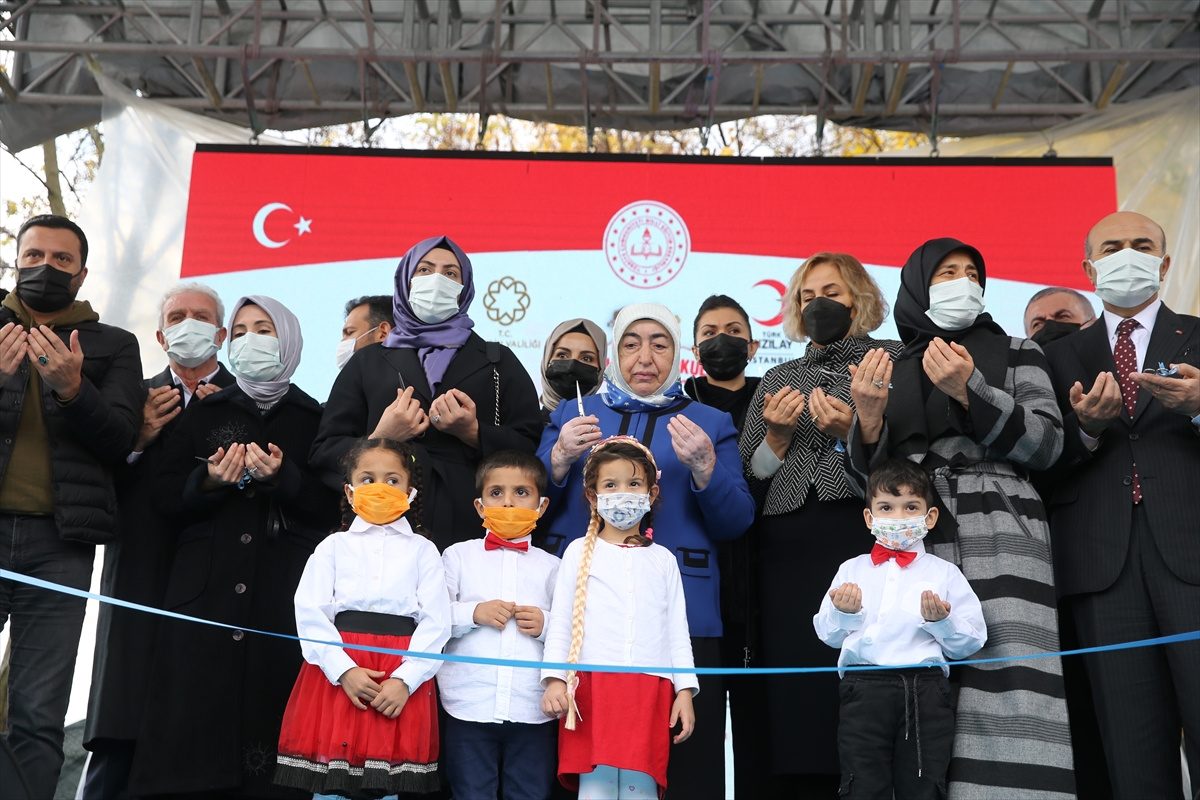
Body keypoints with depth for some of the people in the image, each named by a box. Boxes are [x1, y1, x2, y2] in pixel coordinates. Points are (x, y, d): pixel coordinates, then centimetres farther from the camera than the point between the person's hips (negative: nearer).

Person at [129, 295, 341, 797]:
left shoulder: (314, 418, 9)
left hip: (284, 593, -1)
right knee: (194, 713, -7)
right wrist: (209, 483, -10)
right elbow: (165, 499, 9)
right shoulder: (203, 413, 15)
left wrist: (282, 478, -14)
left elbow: (331, 509, 1)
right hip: (206, 589, 2)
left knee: (271, 710, -10)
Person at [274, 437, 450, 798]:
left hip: (401, 678, 0)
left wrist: (406, 678, -13)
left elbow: (435, 622, 1)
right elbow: (311, 613, -1)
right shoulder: (333, 546, 10)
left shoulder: (422, 550, 9)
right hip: (338, 673, 1)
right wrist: (344, 669, -14)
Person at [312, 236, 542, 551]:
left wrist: (473, 434, -11)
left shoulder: (499, 362, 15)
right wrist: (377, 442, -7)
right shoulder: (368, 362, 17)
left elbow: (531, 449, 4)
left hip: (472, 528, 0)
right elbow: (325, 452, 10)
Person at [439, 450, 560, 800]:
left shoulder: (550, 566, 10)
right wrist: (474, 613, -13)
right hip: (469, 707, -1)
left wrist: (547, 624, -11)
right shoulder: (459, 555, 7)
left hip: (534, 710, 1)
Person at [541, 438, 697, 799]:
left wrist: (685, 690, 7)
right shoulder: (580, 552, 10)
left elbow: (677, 630, 14)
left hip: (650, 691, 1)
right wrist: (554, 678, -4)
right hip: (592, 686, -1)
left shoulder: (663, 560, 15)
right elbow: (560, 621, 7)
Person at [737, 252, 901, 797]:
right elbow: (747, 481, 17)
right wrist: (777, 437, 0)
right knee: (795, 693, -1)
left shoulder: (893, 360, 11)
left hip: (867, 544, -3)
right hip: (787, 552, 3)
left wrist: (857, 434, -11)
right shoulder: (778, 379, 21)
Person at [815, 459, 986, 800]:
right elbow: (827, 634, 12)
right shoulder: (851, 571, 13)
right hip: (864, 687, 1)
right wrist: (843, 612, -8)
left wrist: (941, 621, -14)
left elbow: (970, 643, 4)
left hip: (926, 691, 0)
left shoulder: (945, 573, 9)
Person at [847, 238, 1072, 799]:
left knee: (1008, 688, -15)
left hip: (999, 541, -1)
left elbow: (1047, 444, 2)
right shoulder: (891, 370, 20)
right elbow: (866, 478, 14)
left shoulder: (1014, 352, 16)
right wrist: (868, 417, -7)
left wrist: (969, 391, -10)